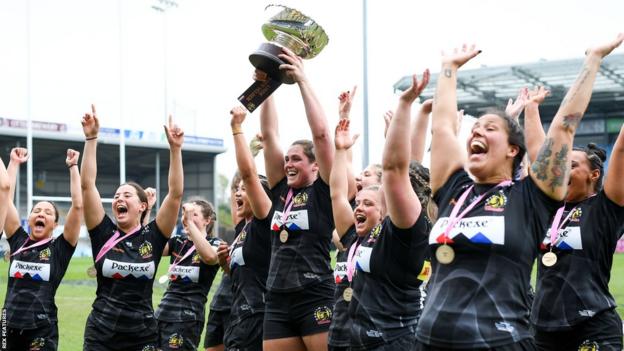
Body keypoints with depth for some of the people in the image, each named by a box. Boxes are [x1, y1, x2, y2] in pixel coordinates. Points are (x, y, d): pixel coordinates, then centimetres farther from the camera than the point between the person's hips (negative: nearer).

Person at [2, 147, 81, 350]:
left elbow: (78, 205, -6)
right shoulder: (18, 241, 8)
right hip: (10, 328, 3)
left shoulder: (60, 248, 1)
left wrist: (73, 166, -2)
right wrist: (14, 163, 10)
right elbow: (5, 198, 8)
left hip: (42, 331, -3)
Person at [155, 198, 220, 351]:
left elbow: (209, 256, -26)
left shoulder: (215, 243, -2)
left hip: (188, 317, -6)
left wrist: (190, 221, -23)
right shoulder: (177, 241, 14)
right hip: (163, 312, 6)